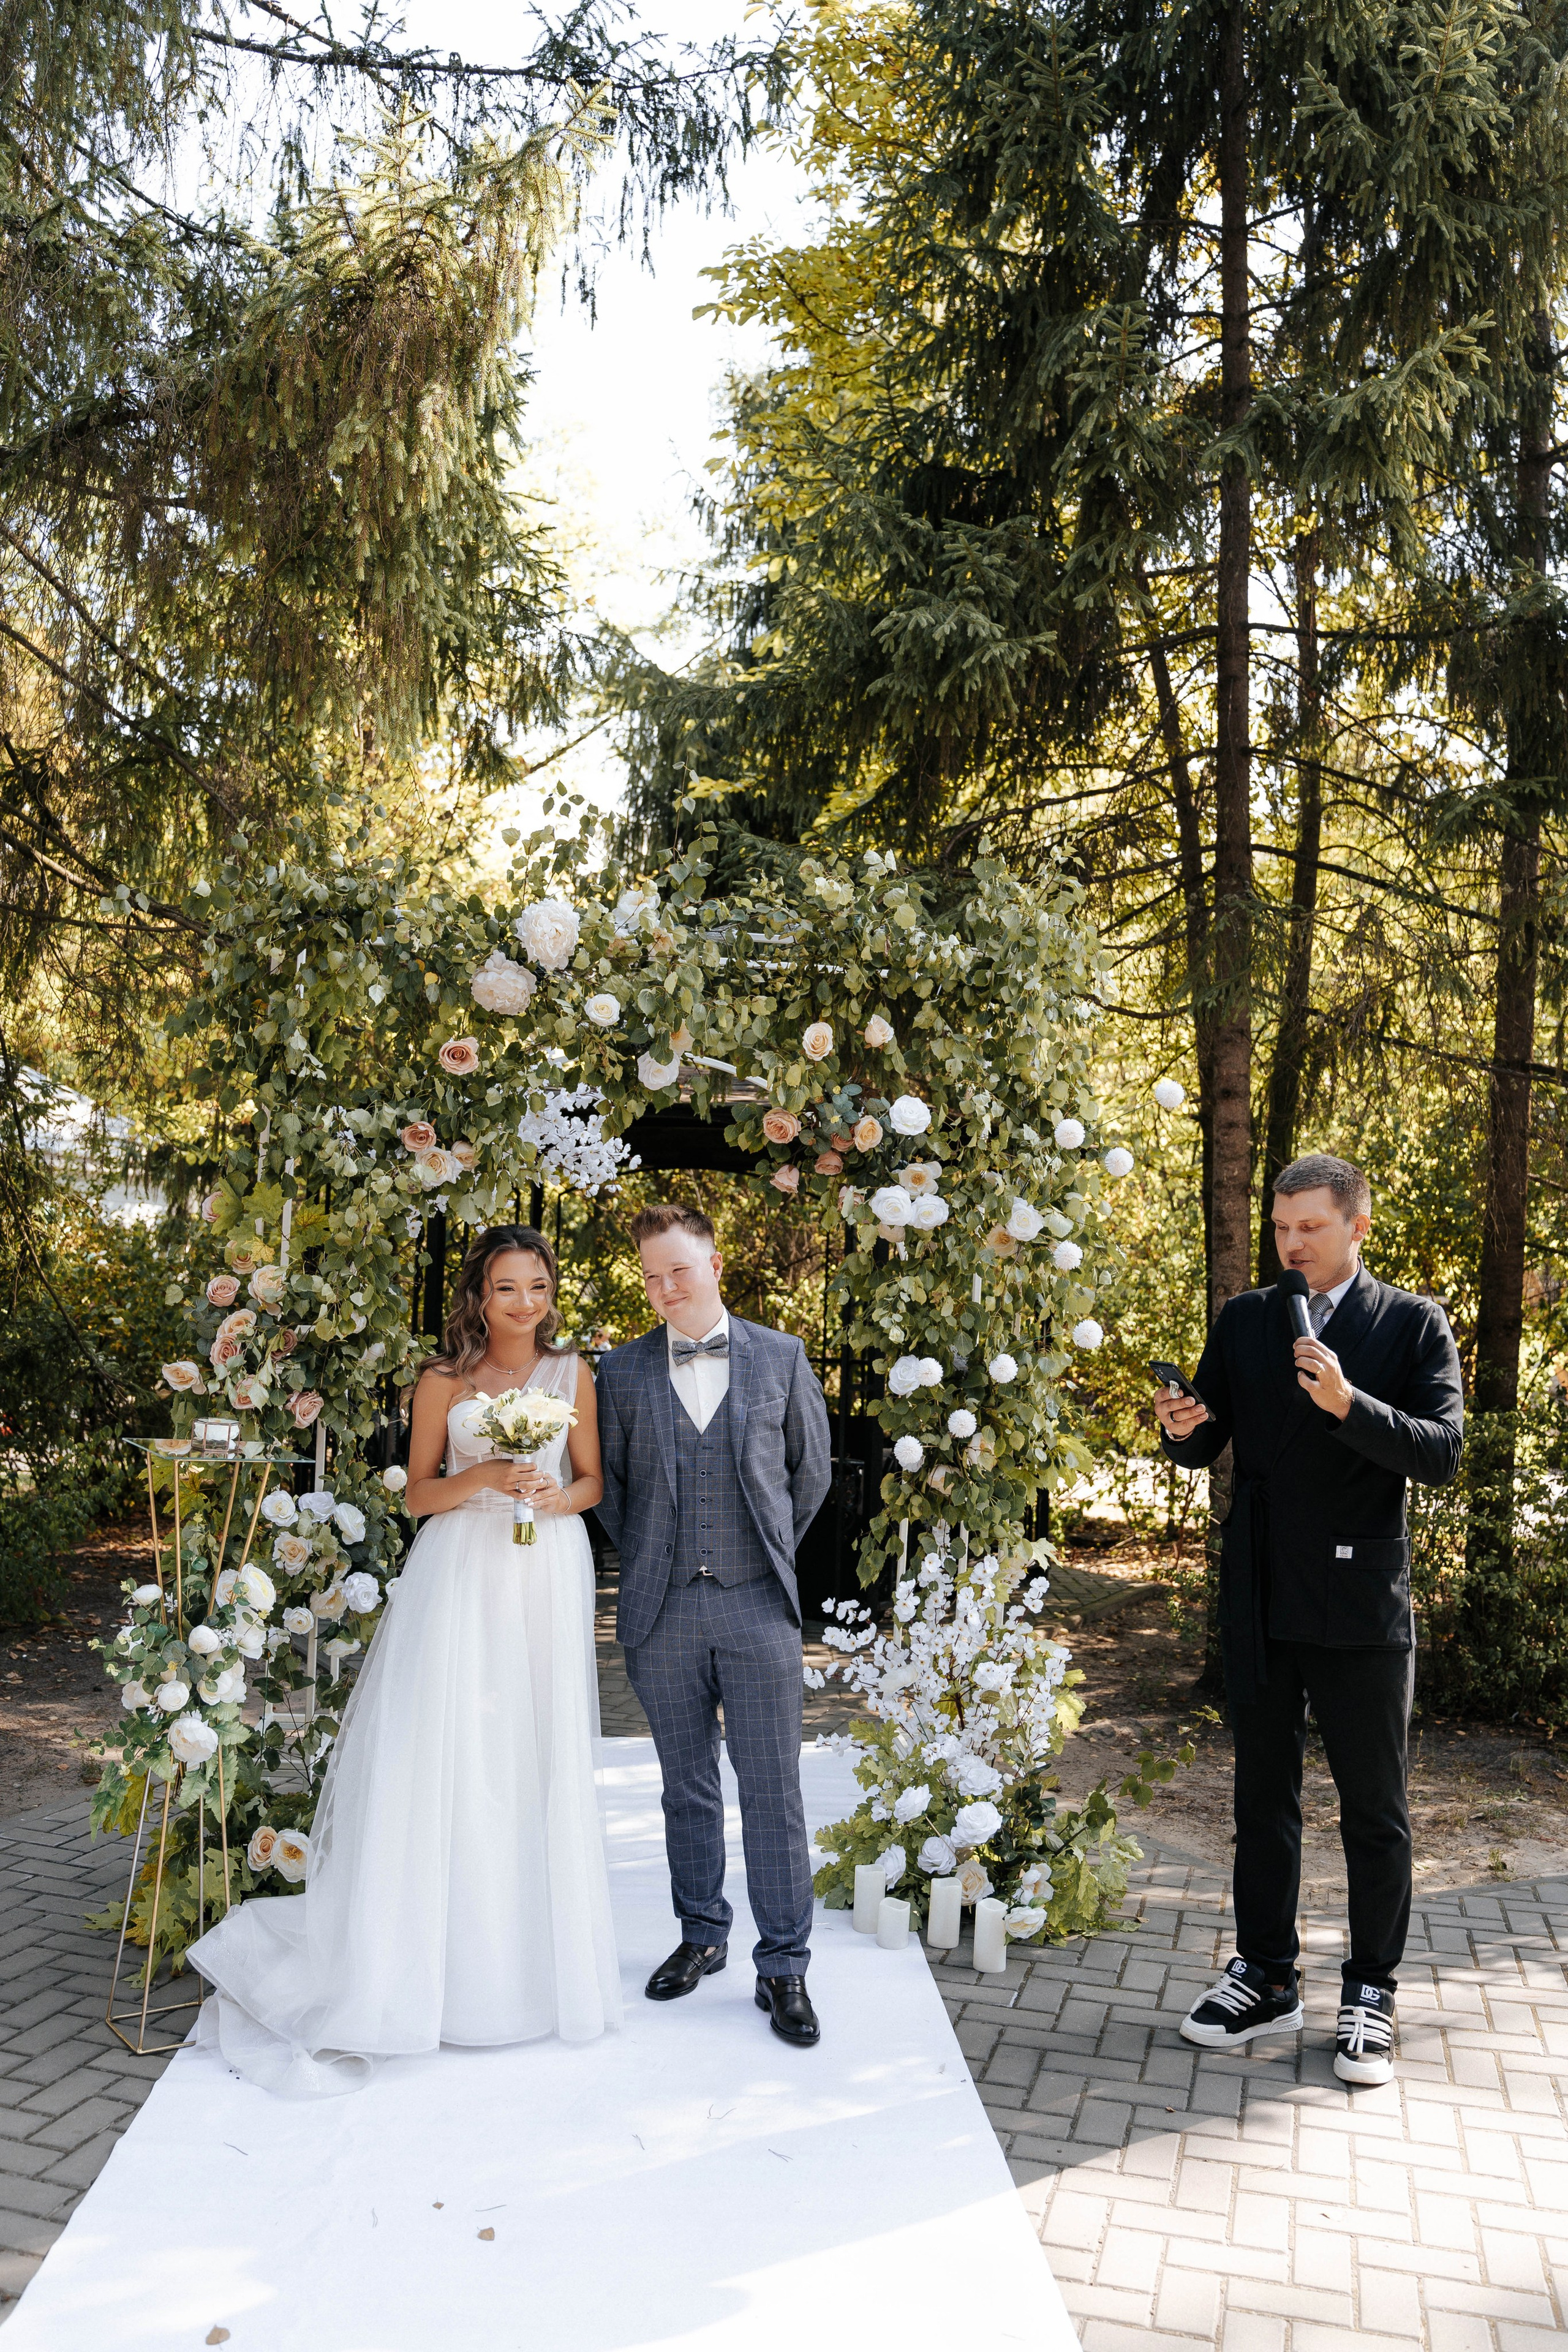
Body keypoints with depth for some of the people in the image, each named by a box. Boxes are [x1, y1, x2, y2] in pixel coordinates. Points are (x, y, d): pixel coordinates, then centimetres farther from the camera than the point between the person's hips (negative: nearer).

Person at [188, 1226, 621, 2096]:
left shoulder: (571, 1372, 5)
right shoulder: (443, 1382, 1)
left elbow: (593, 1479, 10)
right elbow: (418, 1494, 3)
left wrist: (557, 1496, -11)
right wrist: (482, 1477, -15)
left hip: (546, 1577, 2)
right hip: (461, 1575, -1)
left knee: (540, 1763, 6)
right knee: (443, 1756, -4)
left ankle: (535, 1952, 22)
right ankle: (434, 1953, 9)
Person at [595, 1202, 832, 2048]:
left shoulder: (781, 1357, 2)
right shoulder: (622, 1370, 3)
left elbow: (811, 1470, 11)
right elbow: (607, 1480, 11)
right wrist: (643, 1558, 7)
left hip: (757, 1605, -1)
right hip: (662, 1608, 1)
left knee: (773, 1788, 2)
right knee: (687, 1785, 14)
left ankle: (783, 1966, 13)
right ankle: (702, 1936, 31)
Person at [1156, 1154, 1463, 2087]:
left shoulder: (1413, 1324, -4)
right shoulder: (1242, 1321, 6)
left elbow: (1443, 1453, -13)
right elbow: (1206, 1449, 9)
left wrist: (1348, 1404, -28)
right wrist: (1184, 1430, -14)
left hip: (1362, 1604, -3)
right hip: (1261, 1600, 4)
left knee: (1375, 1808, 10)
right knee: (1263, 1797, 15)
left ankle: (1373, 1992, 26)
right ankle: (1266, 1975, 30)